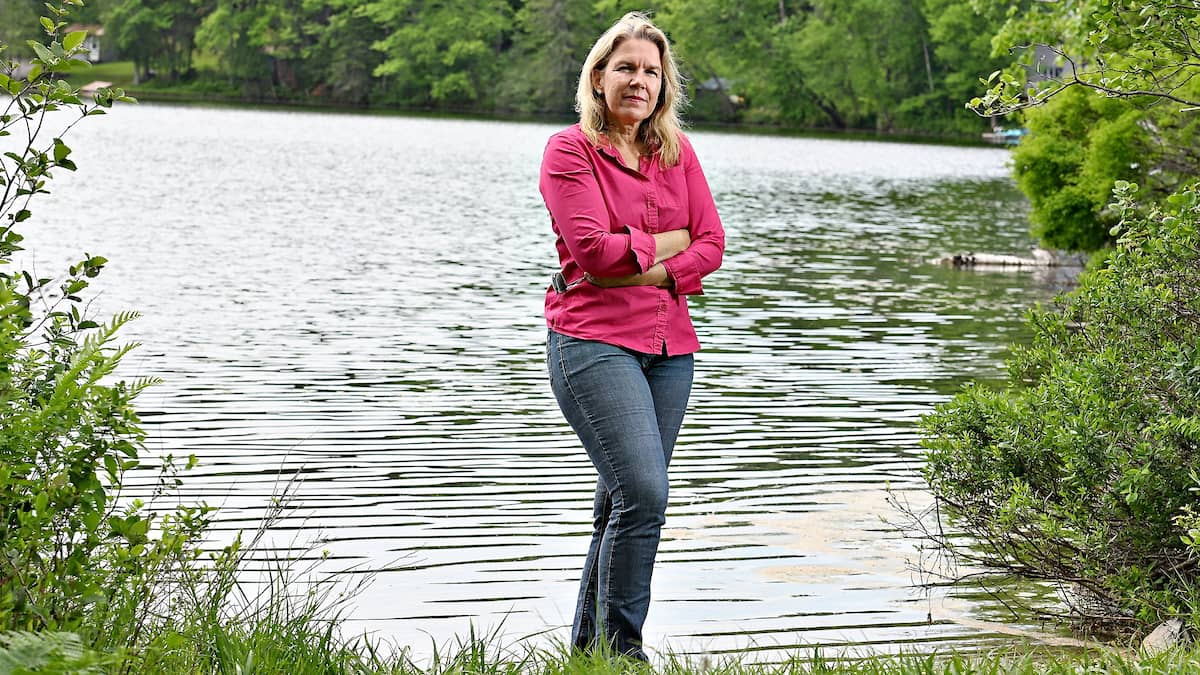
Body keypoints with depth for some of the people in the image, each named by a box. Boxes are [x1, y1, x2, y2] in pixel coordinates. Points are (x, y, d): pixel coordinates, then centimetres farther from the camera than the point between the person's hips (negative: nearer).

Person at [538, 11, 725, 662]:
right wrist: (667, 242, -3)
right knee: (643, 493, -17)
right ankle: (620, 650, -8)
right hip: (593, 340, -6)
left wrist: (653, 271, -10)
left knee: (625, 502, 7)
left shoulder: (677, 150, 13)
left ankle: (588, 645, 17)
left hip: (668, 344, 6)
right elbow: (594, 249, -14)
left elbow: (711, 242, 6)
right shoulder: (569, 150, -3)